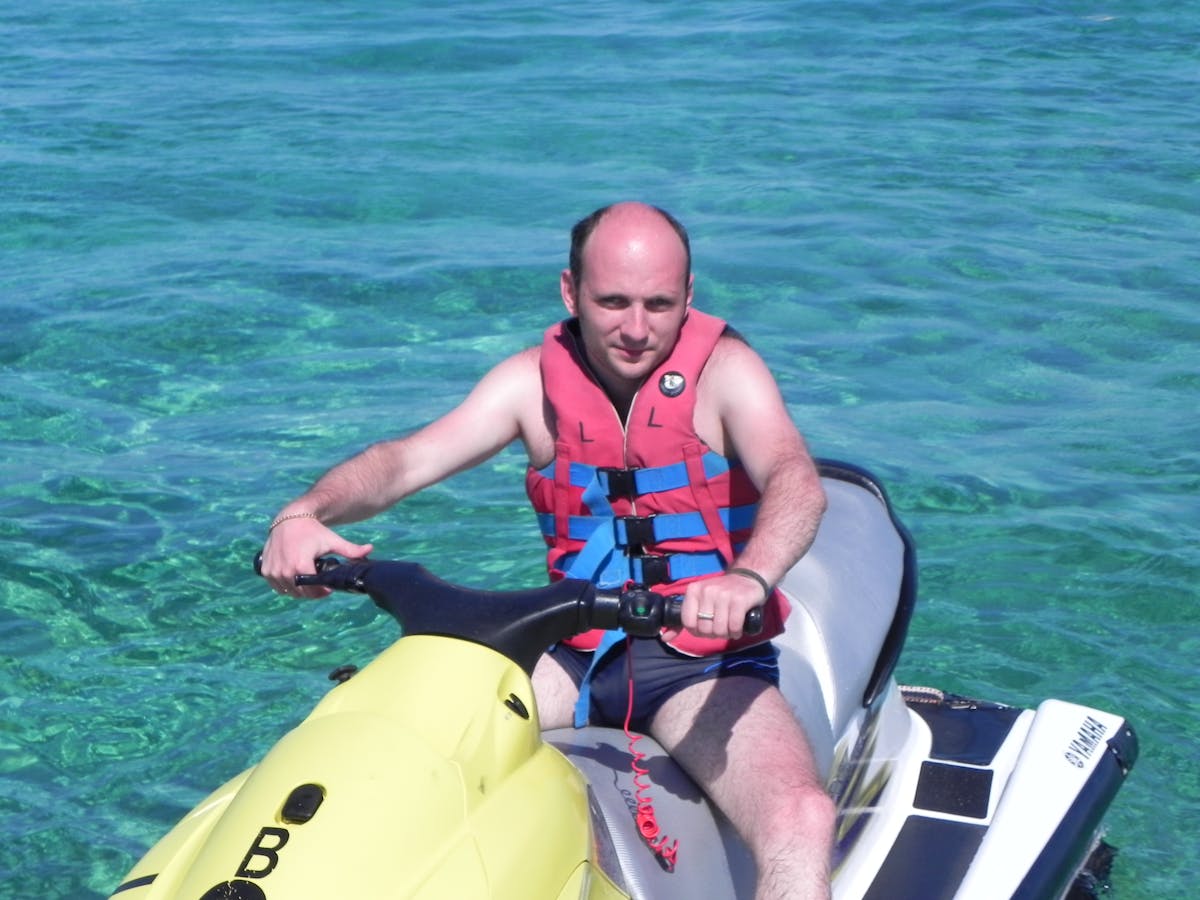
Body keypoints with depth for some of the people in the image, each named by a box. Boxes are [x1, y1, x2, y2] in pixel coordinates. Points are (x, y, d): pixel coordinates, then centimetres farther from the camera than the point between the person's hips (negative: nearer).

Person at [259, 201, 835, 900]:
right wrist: (304, 514, -28)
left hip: (705, 657, -3)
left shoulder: (723, 368, -8)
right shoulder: (537, 378, 2)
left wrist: (750, 578, -48)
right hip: (575, 649, 3)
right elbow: (407, 460, -7)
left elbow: (797, 480, -26)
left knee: (802, 822, -30)